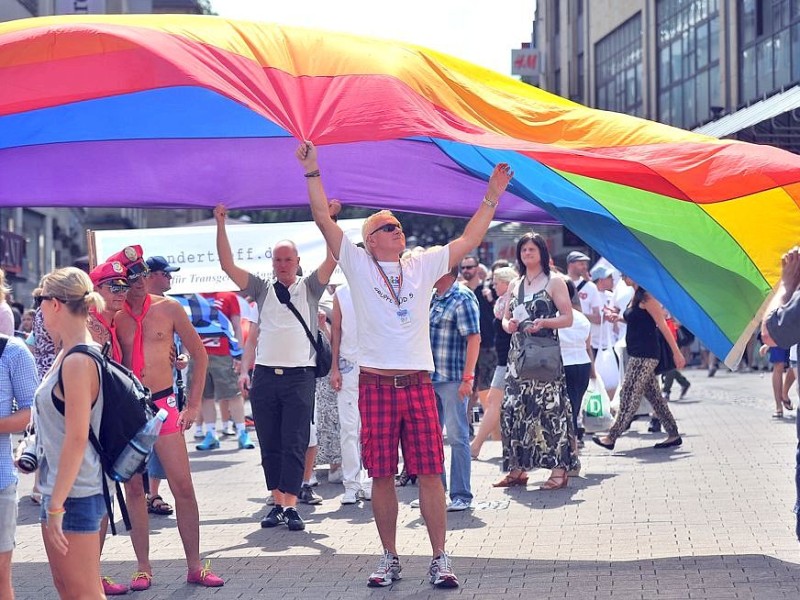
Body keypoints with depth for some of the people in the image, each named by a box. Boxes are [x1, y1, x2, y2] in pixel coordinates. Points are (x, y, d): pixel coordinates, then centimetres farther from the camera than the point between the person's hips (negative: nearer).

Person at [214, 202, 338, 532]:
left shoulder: (310, 287, 8)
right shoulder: (262, 289, 12)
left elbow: (332, 259, -4)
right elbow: (228, 266, 6)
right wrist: (221, 225, 0)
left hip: (300, 376, -3)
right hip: (265, 376, 3)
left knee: (295, 445, -6)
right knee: (269, 446, 5)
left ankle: (291, 506, -6)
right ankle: (278, 504, 12)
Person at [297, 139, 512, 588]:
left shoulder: (423, 266, 12)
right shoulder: (359, 265, 6)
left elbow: (469, 240, 13)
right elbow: (324, 220, -1)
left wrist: (493, 197, 9)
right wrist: (313, 172, -8)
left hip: (418, 384, 1)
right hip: (376, 384, -1)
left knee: (430, 474, -2)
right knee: (382, 476, 3)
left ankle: (440, 559, 3)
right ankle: (390, 559, 14)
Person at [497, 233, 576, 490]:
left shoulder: (554, 282, 3)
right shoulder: (515, 285, 18)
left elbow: (568, 318, -2)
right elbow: (505, 319, 21)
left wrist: (543, 322, -17)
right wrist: (509, 325, -2)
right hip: (518, 352, 6)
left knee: (549, 408, -11)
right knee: (514, 409, 1)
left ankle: (559, 470, -9)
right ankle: (517, 469, 8)